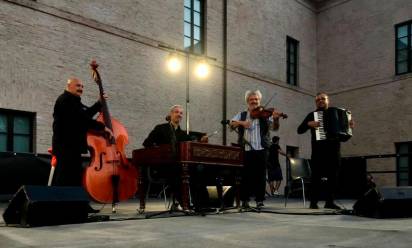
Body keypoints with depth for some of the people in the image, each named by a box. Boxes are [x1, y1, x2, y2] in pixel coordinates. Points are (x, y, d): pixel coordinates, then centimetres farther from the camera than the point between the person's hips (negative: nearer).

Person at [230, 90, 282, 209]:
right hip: (245, 150, 1)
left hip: (261, 150, -1)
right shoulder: (242, 114, 14)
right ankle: (245, 200, 14)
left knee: (260, 175, 2)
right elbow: (231, 124, 1)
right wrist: (241, 122, -17)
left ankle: (260, 200, 9)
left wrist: (275, 119, -26)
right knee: (245, 175, 5)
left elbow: (274, 127, -5)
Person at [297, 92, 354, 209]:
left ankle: (330, 202, 10)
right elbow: (299, 130, 2)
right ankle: (313, 202, -3)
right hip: (319, 150, -4)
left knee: (333, 176, 3)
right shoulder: (312, 115, 8)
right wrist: (309, 124, -16)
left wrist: (349, 126, 5)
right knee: (317, 176, -6)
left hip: (334, 149, 4)